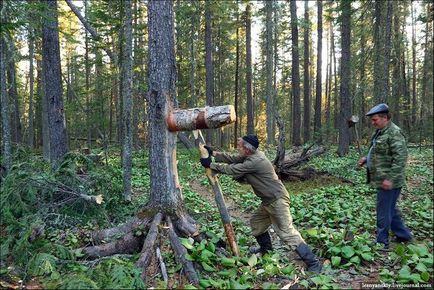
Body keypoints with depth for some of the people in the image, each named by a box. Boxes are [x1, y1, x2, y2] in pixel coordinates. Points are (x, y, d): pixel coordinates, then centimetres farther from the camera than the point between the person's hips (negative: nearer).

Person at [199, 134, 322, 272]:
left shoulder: (255, 161, -26)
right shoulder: (250, 155, 2)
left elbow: (232, 169, -21)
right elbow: (232, 159, 11)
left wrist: (210, 165, -12)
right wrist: (214, 153, 3)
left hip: (277, 200, -10)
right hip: (268, 201, 10)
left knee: (287, 232, -9)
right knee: (256, 222, 22)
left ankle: (313, 263, -2)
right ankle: (266, 249, 41)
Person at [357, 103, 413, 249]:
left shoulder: (394, 132, -18)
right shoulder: (380, 132, 13)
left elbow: (400, 158, -24)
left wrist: (390, 178, -26)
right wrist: (367, 159, 9)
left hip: (388, 181, -10)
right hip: (381, 179, 10)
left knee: (384, 211, 1)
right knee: (390, 209, 20)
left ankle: (381, 242, 13)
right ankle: (403, 235, 35)